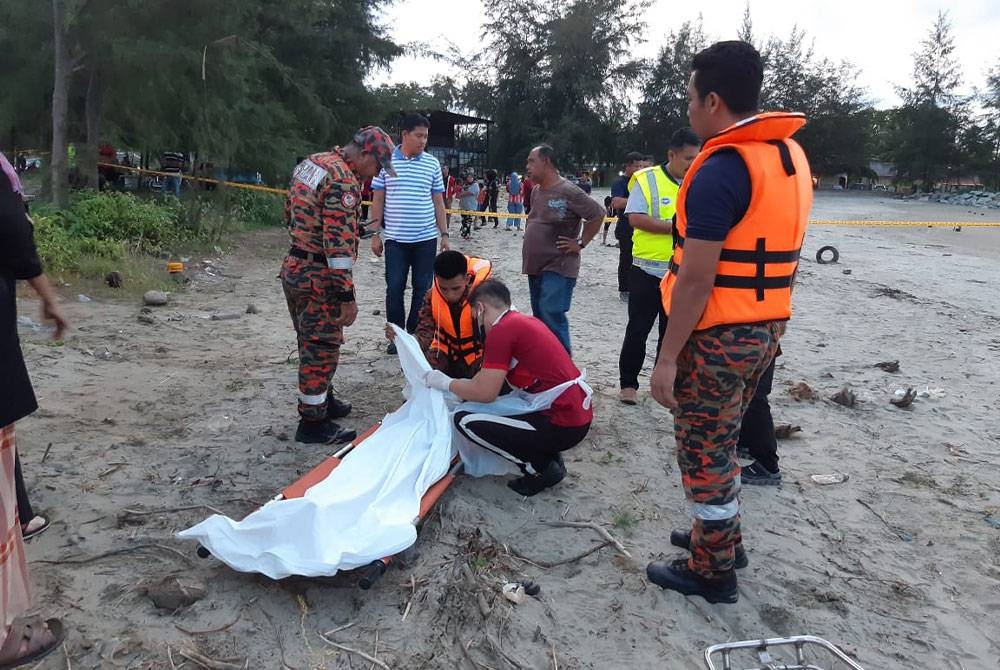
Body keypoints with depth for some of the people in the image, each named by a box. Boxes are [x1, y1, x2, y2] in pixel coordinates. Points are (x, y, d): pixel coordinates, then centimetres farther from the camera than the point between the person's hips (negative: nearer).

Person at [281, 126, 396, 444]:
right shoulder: (344, 181, -20)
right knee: (322, 348, 1)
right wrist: (347, 296, -23)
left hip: (293, 267, 10)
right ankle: (313, 422, 11)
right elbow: (339, 244, -25)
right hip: (318, 277, -9)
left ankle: (322, 400, 36)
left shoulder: (311, 163, 10)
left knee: (311, 343, 20)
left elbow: (290, 212, 19)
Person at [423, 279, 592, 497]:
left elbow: (485, 393, -14)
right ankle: (550, 457, 16)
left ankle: (541, 468, 1)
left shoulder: (501, 329, -12)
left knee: (465, 421, -8)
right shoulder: (526, 321, 15)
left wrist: (445, 383, 2)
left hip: (563, 425, -9)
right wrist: (462, 385, 28)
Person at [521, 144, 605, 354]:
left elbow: (598, 214, -13)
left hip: (558, 267, -8)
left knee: (551, 313, -17)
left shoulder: (568, 192, -15)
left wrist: (580, 244, -11)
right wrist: (531, 238, 11)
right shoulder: (536, 191, 10)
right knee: (539, 314, 13)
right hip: (535, 266, 8)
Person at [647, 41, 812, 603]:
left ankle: (712, 572, 21)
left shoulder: (721, 169, -19)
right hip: (765, 329, 9)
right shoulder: (791, 157, 9)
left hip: (718, 337, -9)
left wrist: (668, 358, -16)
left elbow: (695, 281, -22)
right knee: (721, 444, 23)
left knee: (705, 455, 6)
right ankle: (723, 540, 39)